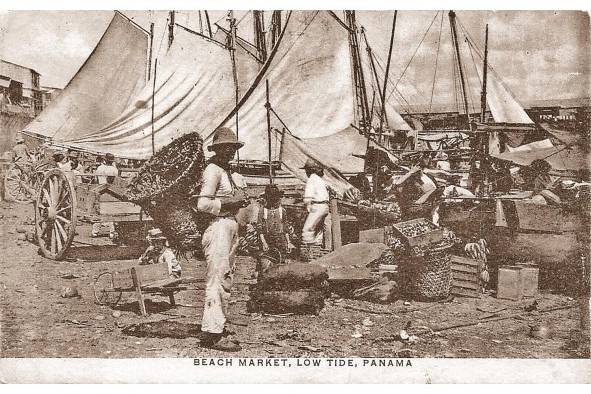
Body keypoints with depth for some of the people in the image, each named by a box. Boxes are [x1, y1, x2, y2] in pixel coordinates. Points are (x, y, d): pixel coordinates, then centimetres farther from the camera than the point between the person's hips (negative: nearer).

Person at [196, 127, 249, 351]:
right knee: (217, 280, -11)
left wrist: (241, 202, 8)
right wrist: (230, 203, -15)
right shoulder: (212, 171, -11)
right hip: (218, 226, -10)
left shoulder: (229, 171, 19)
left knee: (226, 280, 12)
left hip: (231, 225, 10)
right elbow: (203, 204, -20)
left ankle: (215, 330, 20)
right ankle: (211, 333, -8)